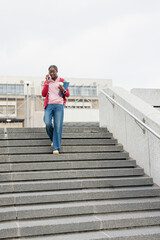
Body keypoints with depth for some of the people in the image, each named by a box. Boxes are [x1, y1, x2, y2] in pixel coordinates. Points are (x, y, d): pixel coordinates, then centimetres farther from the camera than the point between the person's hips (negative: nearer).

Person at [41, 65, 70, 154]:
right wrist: (47, 83, -1)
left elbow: (68, 95, 12)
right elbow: (43, 94, 5)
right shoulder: (47, 81, 15)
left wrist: (63, 90, -10)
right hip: (49, 105, 1)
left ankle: (56, 148, -8)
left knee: (58, 126, -10)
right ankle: (53, 139, 10)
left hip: (59, 106, -1)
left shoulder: (62, 81, 11)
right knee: (48, 124, -19)